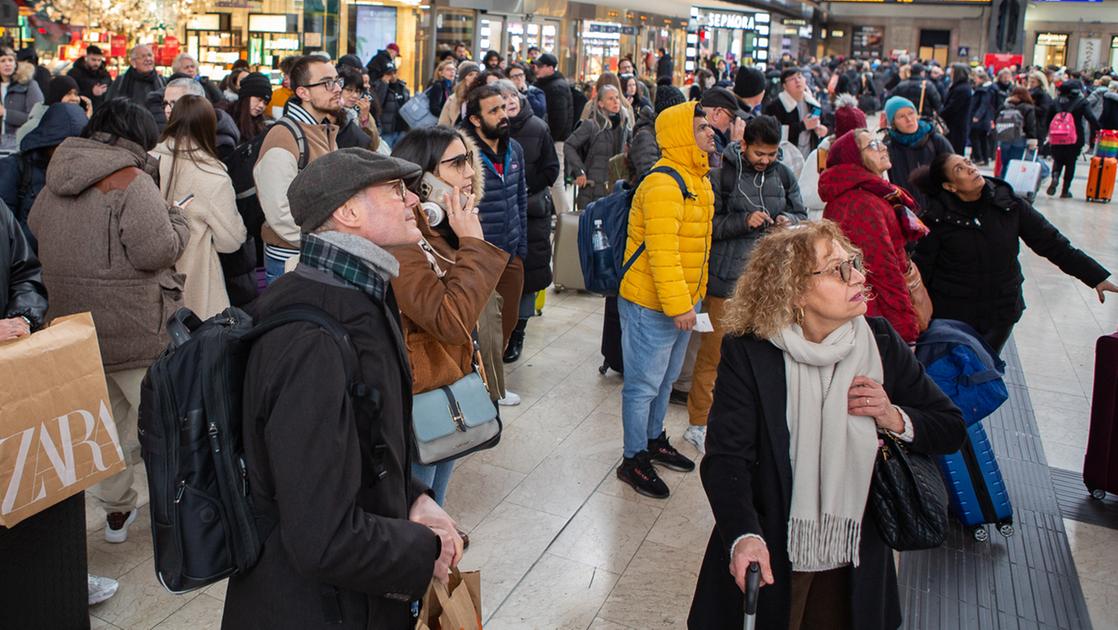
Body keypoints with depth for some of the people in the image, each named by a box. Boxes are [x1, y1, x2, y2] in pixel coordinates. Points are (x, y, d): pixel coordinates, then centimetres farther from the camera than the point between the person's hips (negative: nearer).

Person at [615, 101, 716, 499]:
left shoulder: (697, 178, 11)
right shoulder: (663, 184, -22)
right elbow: (661, 251, -27)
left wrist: (689, 298, 19)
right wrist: (678, 305, -27)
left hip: (683, 300, 10)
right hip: (652, 303, -10)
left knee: (665, 379, 22)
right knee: (644, 383, 2)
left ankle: (654, 440, 39)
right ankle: (633, 461, 15)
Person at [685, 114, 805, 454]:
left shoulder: (783, 175, 7)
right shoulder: (724, 172, -7)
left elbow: (802, 216, 15)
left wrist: (789, 220, -7)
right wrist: (744, 221, -21)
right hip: (727, 277, -5)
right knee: (714, 351, 2)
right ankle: (698, 423, 16)